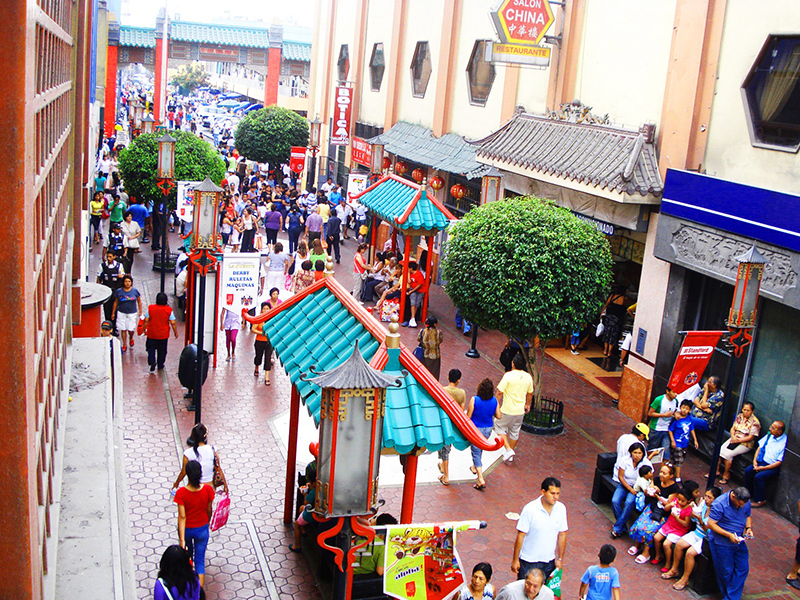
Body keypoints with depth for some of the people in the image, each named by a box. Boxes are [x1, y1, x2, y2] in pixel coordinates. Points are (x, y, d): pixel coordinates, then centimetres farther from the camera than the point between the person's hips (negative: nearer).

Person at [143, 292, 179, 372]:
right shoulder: (169, 310, -12)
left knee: (151, 348, 15)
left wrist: (144, 329, 9)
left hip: (152, 334, 0)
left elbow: (146, 320, -6)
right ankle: (160, 365, 24)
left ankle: (152, 361, -6)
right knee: (162, 350, 15)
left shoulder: (150, 308, -10)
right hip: (163, 335, 0)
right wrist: (175, 332, 4)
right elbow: (173, 323, -8)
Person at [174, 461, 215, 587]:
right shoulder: (208, 490, -20)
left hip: (186, 529, 0)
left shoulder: (181, 493, -25)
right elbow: (209, 511, -6)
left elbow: (182, 517, -24)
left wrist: (182, 540, -22)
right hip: (202, 529, 0)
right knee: (200, 560, 12)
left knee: (187, 555, 29)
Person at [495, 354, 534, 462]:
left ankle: (508, 449, 3)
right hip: (520, 410, 5)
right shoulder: (528, 377, -3)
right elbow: (530, 393, 10)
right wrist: (527, 404, 26)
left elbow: (500, 392, -18)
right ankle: (510, 455, 31)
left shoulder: (508, 375, -20)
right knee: (515, 431, 19)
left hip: (507, 410, -5)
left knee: (500, 427, 15)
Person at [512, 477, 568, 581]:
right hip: (529, 561, -3)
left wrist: (560, 558, 8)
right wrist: (515, 560, -9)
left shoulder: (561, 509, -7)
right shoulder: (530, 509, -19)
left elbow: (562, 535, 4)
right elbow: (520, 536, -13)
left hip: (549, 561, 3)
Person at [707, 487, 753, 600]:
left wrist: (748, 528, -7)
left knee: (743, 569, 4)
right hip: (721, 543, -6)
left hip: (739, 542, 6)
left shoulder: (746, 502, -5)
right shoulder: (719, 504, -24)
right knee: (726, 572, 6)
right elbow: (711, 524, -22)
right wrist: (729, 535, -28)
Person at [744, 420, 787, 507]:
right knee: (748, 471, -13)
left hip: (773, 467, -7)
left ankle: (760, 500, -7)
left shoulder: (784, 442, -21)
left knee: (759, 476, -26)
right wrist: (755, 460, 0)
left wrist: (763, 468, -18)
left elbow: (779, 462, -19)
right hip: (762, 461, 7)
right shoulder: (770, 435, 1)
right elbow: (760, 447, 12)